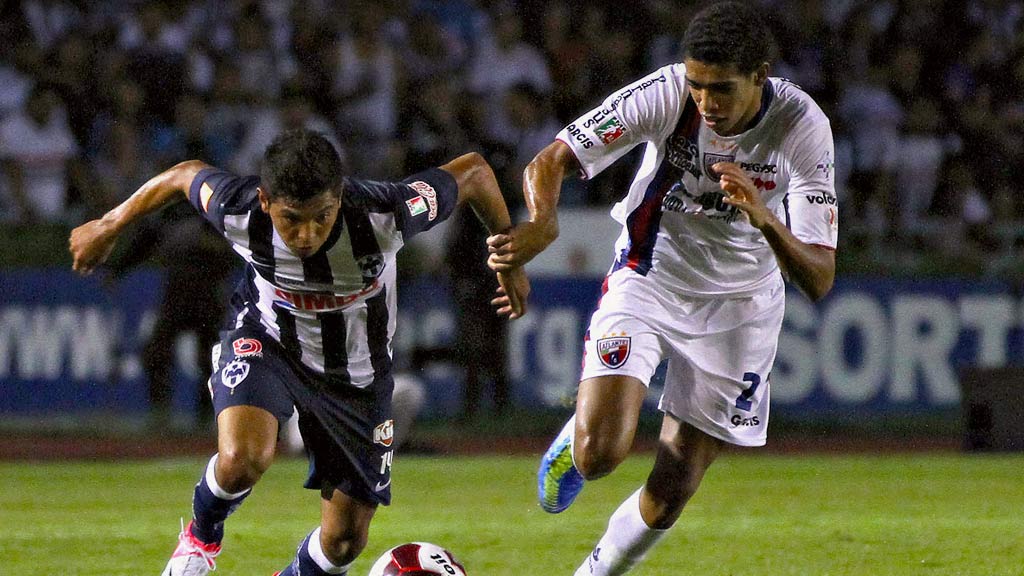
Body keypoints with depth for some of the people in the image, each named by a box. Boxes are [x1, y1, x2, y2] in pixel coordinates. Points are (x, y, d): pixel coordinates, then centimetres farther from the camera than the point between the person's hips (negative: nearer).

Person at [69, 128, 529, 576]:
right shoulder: (238, 212, -32)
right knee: (242, 460, -32)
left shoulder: (383, 214, -36)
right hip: (265, 339, -1)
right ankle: (201, 536, 4)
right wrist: (108, 227, 8)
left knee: (345, 538, 4)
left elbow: (473, 171, -19)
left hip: (356, 371, 1)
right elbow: (185, 175, -8)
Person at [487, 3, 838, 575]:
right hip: (648, 279, -1)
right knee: (599, 454, -20)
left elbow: (819, 280, -25)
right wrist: (542, 224, -44)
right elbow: (550, 163, -21)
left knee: (669, 496, 0)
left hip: (738, 305, 1)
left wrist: (765, 219, -45)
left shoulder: (803, 126, -24)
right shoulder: (665, 94, -24)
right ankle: (577, 436, 18)